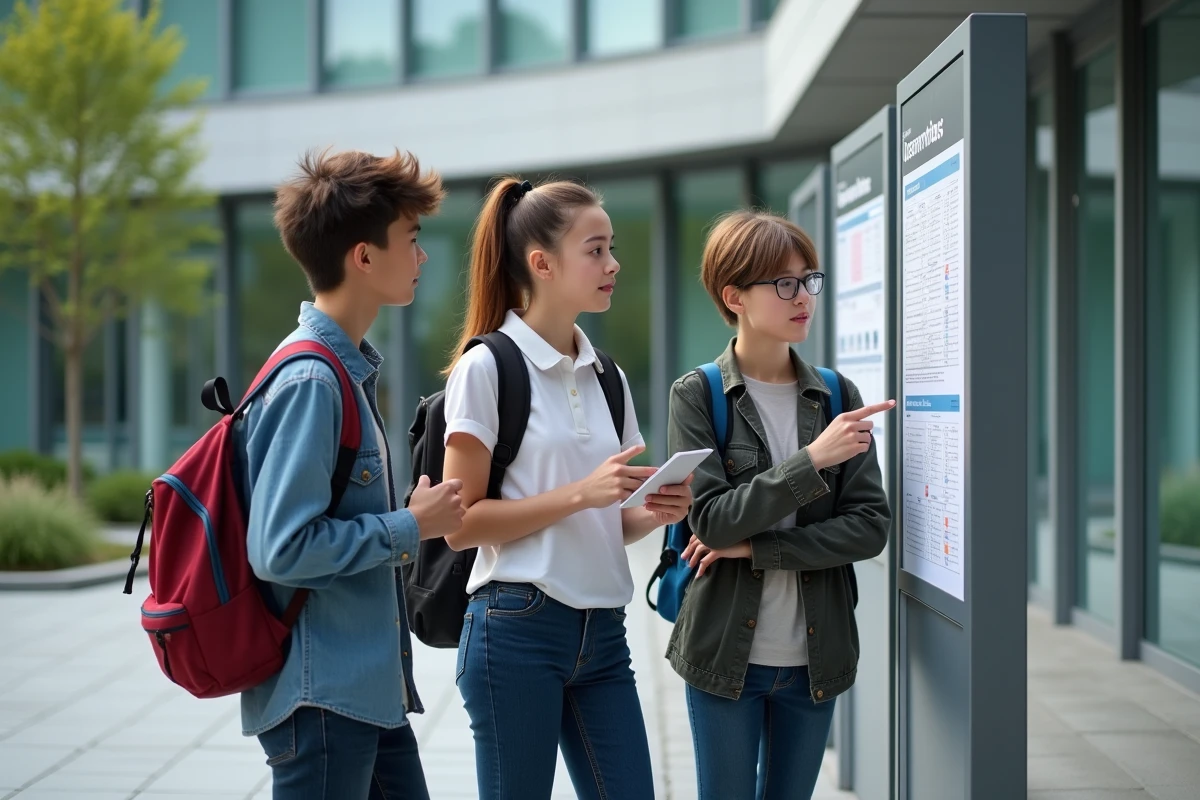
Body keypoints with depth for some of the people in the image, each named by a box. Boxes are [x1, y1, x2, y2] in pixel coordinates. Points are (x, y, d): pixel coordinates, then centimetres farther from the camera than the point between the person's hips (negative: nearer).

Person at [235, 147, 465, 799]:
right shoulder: (309, 383, -19)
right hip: (322, 694, -9)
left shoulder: (349, 369, 10)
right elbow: (281, 548, -23)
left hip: (371, 688, 9)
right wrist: (411, 527, -15)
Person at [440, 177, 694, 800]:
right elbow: (460, 525, -12)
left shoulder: (605, 376, 13)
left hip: (602, 632, 6)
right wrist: (582, 493, -19)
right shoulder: (487, 367, -7)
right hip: (517, 629, -6)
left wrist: (653, 513, -3)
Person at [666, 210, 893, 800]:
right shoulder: (696, 397, -6)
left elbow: (870, 525, -5)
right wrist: (812, 459, -23)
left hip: (815, 657, 3)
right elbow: (711, 521, -16)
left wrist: (755, 547, -15)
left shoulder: (839, 398, 3)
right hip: (725, 655, -3)